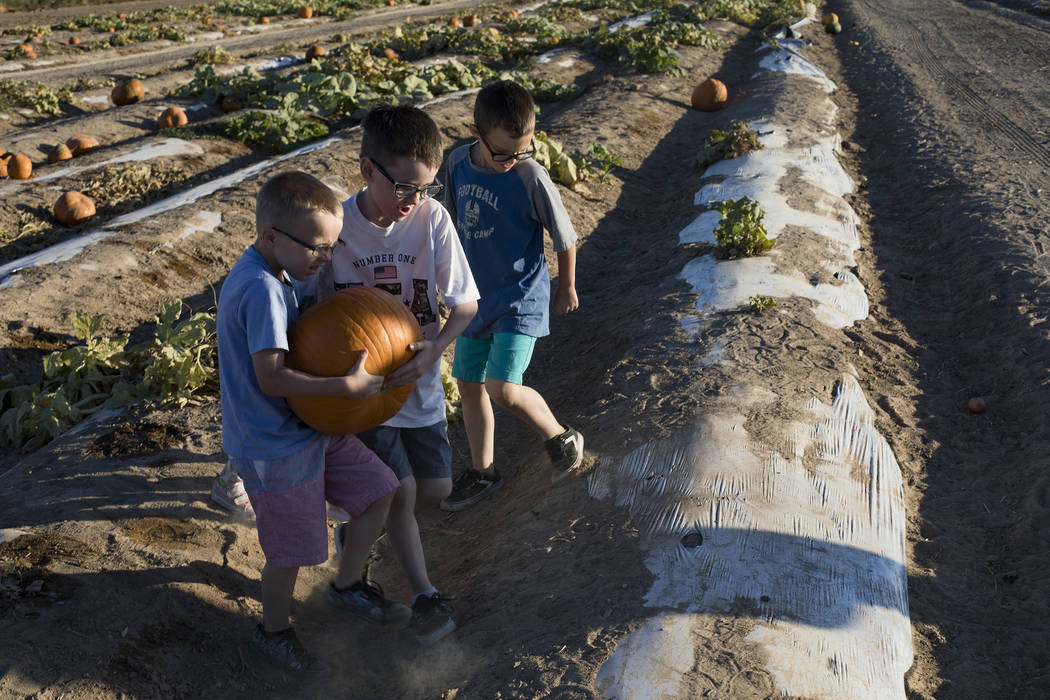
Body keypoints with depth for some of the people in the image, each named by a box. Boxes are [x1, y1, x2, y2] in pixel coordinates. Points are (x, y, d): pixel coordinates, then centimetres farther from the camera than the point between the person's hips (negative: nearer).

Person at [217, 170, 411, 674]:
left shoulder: (277, 273, 2)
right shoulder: (261, 289, -28)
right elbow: (271, 377, -32)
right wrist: (347, 386, -31)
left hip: (311, 426, 9)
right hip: (274, 448, -9)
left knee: (379, 491, 13)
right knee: (292, 550, 8)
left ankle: (347, 586, 34)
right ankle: (273, 632, 36)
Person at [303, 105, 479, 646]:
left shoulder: (433, 219, -15)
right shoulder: (335, 227, -17)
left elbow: (466, 303, -9)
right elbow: (318, 304, -4)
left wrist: (435, 348, -26)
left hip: (419, 382, 3)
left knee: (436, 489, 11)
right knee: (402, 489, -1)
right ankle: (424, 595, 20)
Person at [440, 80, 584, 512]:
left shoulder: (531, 178, -20)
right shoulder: (458, 163, -4)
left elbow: (565, 237, -8)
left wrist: (567, 288, 4)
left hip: (520, 299, -6)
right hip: (476, 295, 6)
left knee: (502, 389, -16)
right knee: (468, 383, 13)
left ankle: (561, 438, 13)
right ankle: (482, 472, 31)